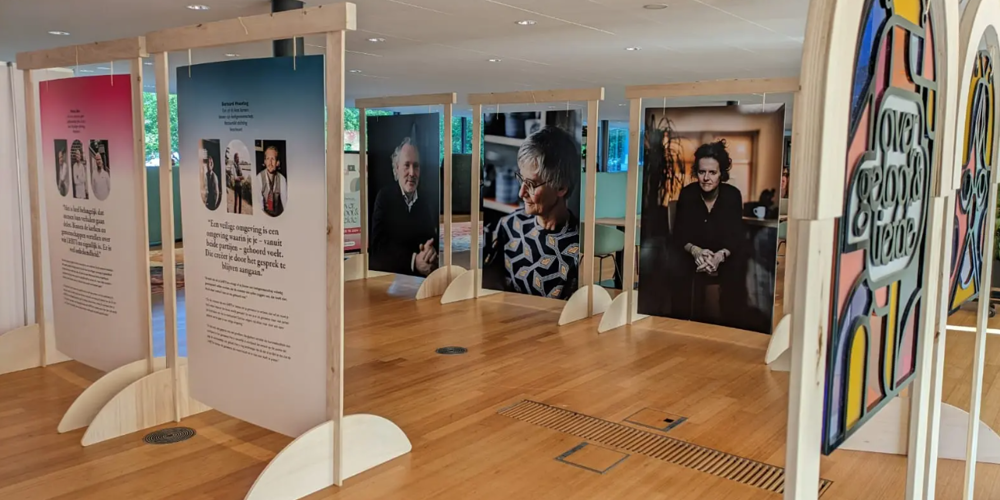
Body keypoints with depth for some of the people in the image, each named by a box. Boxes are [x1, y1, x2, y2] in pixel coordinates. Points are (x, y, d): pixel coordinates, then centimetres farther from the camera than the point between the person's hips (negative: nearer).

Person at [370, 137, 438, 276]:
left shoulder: (430, 201, 10)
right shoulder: (384, 197, 3)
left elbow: (439, 240, 6)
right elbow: (378, 245, -6)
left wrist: (433, 251, -17)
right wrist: (413, 260, -18)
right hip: (388, 275, -3)